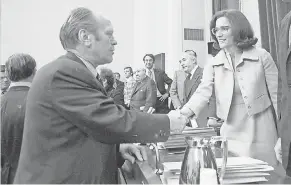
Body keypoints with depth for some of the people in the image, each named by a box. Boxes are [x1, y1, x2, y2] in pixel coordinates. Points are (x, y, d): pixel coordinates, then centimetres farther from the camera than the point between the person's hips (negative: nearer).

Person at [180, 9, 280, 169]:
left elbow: (276, 95, -1)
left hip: (261, 134, -2)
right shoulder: (213, 65, 1)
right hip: (231, 135, 2)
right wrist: (182, 114, -28)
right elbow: (202, 93, -10)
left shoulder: (261, 57, -5)